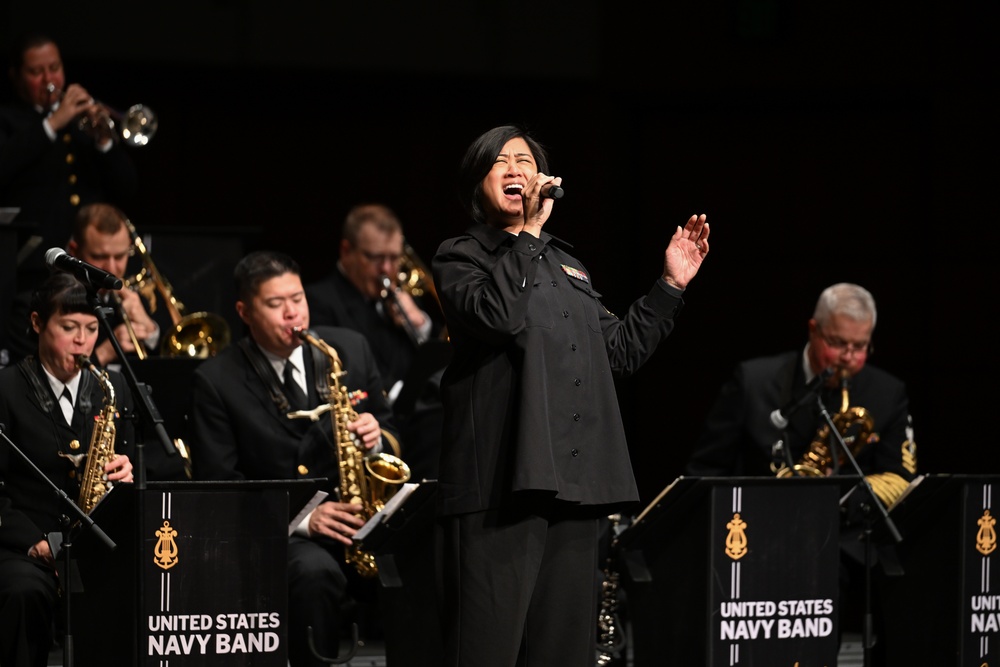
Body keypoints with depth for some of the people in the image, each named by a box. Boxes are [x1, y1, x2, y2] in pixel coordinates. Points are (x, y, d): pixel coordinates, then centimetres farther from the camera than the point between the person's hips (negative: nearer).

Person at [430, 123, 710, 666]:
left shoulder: (566, 265, 24)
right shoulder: (460, 257, 4)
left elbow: (619, 354, 25)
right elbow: (495, 315, -18)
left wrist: (671, 288, 20)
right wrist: (530, 234, -12)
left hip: (576, 486, 7)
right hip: (501, 485, -7)